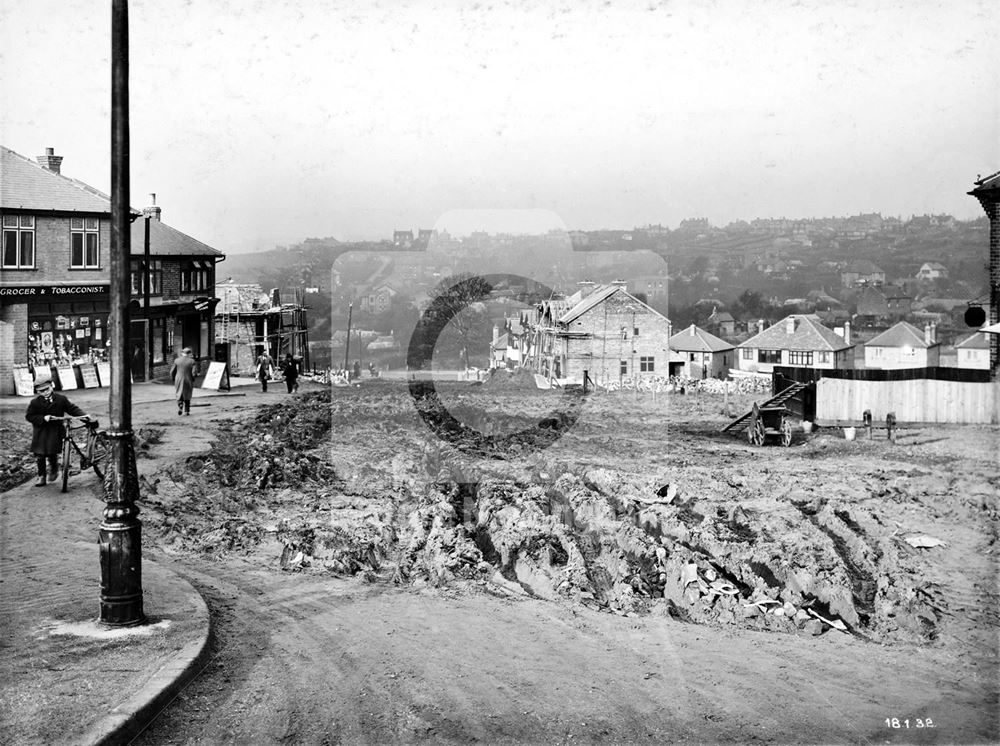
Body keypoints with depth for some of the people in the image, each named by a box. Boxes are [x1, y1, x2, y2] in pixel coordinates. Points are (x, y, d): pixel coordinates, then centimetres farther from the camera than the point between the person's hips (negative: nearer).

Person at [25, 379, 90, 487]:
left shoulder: (61, 399, -3)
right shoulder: (35, 402, -4)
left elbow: (72, 408, 0)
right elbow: (29, 416, -4)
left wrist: (83, 415, -16)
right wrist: (43, 418, -17)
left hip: (55, 431, -1)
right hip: (40, 431, 1)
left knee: (52, 454, -5)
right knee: (40, 455, 3)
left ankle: (53, 470, 25)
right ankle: (41, 476, 17)